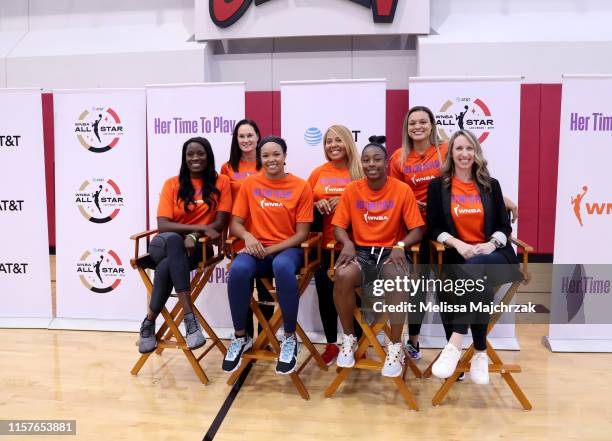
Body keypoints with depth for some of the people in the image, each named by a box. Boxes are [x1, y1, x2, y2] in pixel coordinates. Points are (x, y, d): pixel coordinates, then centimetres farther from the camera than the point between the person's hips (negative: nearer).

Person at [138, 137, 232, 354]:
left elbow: (220, 224, -5)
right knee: (173, 239, -37)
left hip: (198, 247, -1)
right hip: (164, 244, 1)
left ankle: (149, 322, -14)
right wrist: (201, 227, -20)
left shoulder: (221, 182, 2)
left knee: (166, 267, -35)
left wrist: (193, 235, -22)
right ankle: (190, 318, -38)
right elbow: (162, 225, -8)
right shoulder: (172, 184, 3)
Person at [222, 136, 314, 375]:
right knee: (238, 269, -33)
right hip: (256, 248, 2)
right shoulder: (249, 183, 7)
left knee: (282, 267, -39)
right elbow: (235, 223, 6)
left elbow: (302, 233, -4)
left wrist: (270, 249, -15)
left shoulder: (301, 186, 0)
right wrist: (248, 236, -17)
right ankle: (240, 337, -9)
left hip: (287, 249, -2)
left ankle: (290, 338, -18)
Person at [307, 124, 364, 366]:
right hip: (324, 243, 3)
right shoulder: (318, 173, 8)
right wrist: (317, 204, -7)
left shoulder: (360, 171, -1)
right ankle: (331, 344, 23)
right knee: (325, 292, 7)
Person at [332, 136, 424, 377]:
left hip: (391, 251, -1)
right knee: (343, 276, -33)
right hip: (361, 251, 2)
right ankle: (349, 338, -8)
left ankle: (395, 347, -15)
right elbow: (338, 226, 4)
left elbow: (417, 230, -1)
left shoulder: (402, 190, -1)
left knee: (397, 280, -37)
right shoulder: (351, 189, 4)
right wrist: (348, 243, -17)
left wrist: (400, 246, -21)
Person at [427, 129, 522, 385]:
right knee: (480, 288, -35)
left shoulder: (491, 185, 14)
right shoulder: (437, 186, 9)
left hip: (494, 255, 0)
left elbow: (504, 226, 11)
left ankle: (455, 345, -37)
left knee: (474, 269, -37)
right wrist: (458, 244, -14)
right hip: (459, 255, 0)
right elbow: (434, 227, 3)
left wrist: (492, 243, -12)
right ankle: (481, 354, -22)